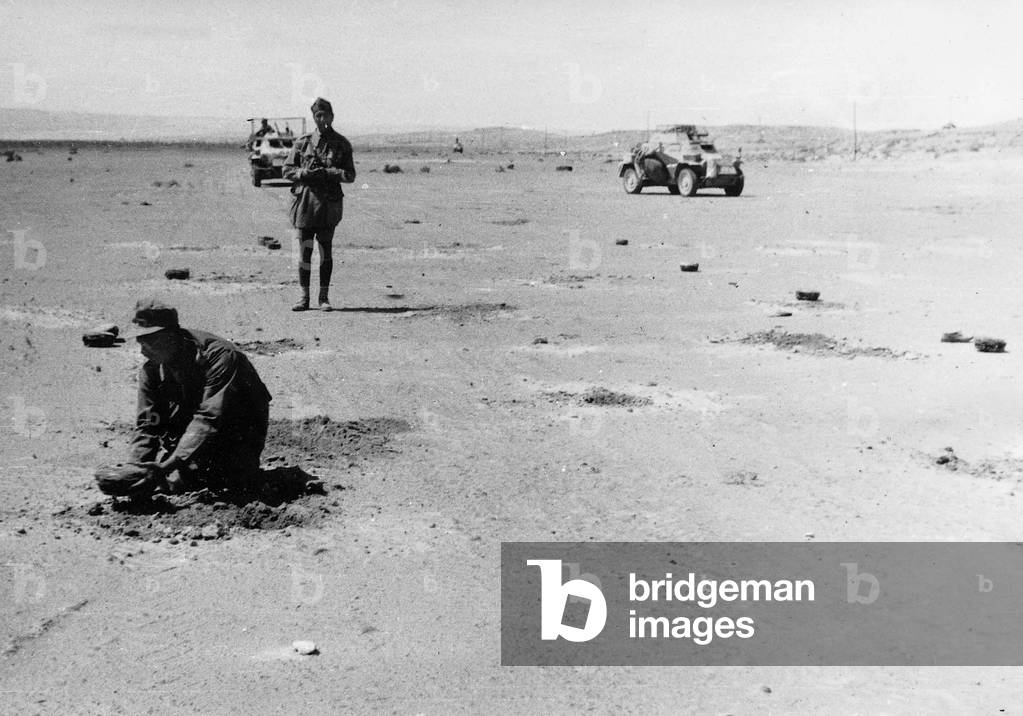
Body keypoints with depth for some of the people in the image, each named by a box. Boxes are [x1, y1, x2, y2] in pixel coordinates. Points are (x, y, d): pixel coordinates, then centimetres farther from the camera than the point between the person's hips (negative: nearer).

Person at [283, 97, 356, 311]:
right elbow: (287, 170, 10)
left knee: (326, 251, -1)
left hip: (329, 203, -1)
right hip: (305, 201, 1)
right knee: (305, 251, 0)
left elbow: (350, 176, 4)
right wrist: (304, 173, -10)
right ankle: (304, 297, 8)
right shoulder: (302, 142, 7)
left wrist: (328, 172, -12)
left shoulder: (342, 144, 6)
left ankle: (324, 297, 8)